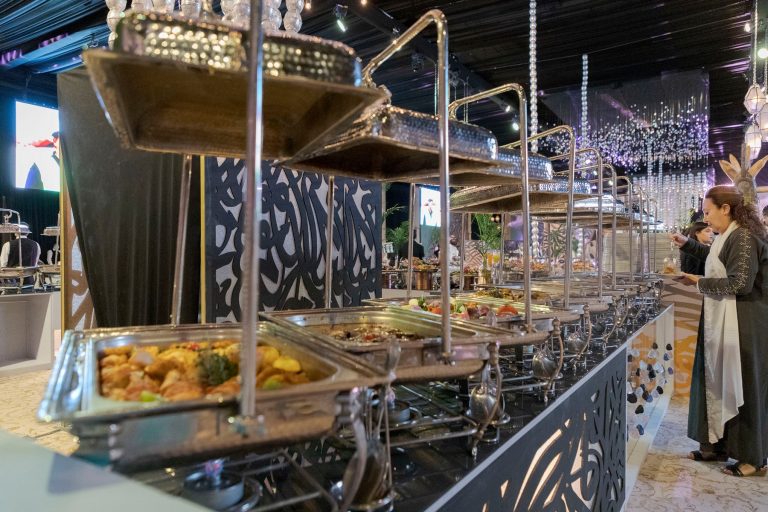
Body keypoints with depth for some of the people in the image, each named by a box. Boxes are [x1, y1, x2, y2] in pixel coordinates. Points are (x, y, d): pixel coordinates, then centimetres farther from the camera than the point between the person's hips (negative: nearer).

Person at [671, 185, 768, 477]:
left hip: (742, 327, -9)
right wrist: (687, 244, 26)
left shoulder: (745, 237, -17)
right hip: (721, 324, 9)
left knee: (742, 387, 2)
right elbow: (717, 260, 33)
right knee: (717, 383, 14)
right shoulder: (728, 237, 12)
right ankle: (717, 445, 26)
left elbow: (740, 283, -23)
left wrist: (701, 283, -11)